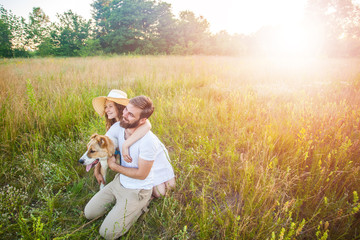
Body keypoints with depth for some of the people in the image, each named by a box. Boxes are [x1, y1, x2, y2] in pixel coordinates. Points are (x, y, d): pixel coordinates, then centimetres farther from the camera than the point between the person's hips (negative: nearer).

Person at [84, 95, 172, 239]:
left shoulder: (148, 141, -33)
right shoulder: (118, 127, -13)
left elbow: (141, 174, -22)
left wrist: (114, 166, -15)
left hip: (138, 190, -6)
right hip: (119, 181, 7)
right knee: (89, 213, 14)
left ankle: (140, 205, 14)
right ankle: (119, 201, 28)